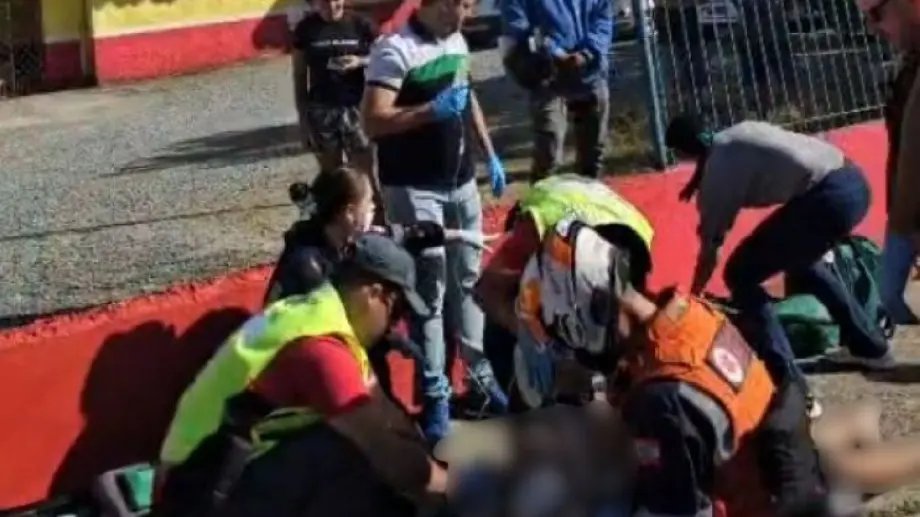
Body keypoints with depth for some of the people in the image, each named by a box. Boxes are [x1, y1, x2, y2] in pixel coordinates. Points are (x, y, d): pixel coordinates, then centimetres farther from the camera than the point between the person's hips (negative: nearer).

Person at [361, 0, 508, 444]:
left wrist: (490, 155, 18)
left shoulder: (457, 41, 8)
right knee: (429, 289, -4)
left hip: (461, 182, 7)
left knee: (469, 279, 14)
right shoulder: (395, 50, -16)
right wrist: (432, 110, -30)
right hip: (413, 189, -7)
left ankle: (482, 375, 26)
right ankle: (435, 395, 4)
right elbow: (373, 122, -22)